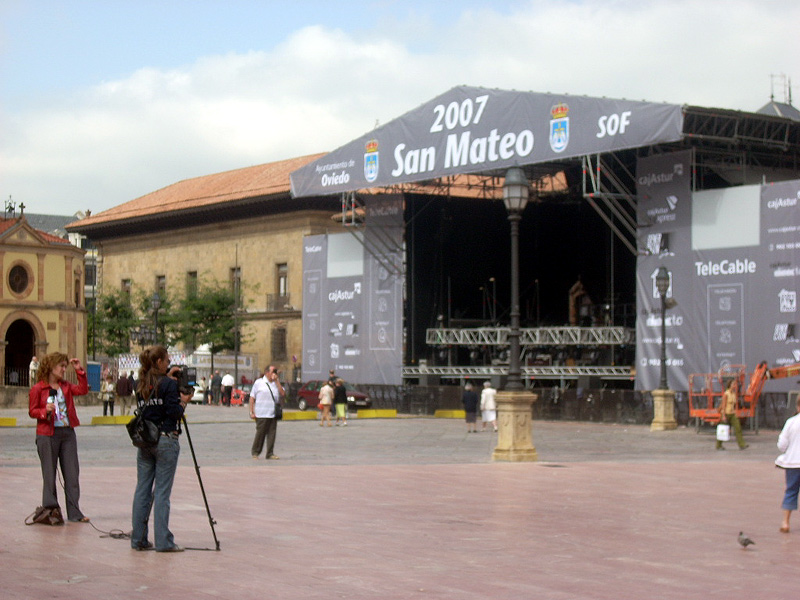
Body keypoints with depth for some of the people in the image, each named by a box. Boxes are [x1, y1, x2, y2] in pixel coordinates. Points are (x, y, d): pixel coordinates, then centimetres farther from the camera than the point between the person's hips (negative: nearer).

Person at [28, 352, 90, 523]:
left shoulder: (66, 386, 11)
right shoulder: (38, 389, -3)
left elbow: (83, 390, 0)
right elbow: (32, 411, -2)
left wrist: (79, 370, -3)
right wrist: (45, 410, -20)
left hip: (67, 433, 5)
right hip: (47, 435, -5)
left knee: (72, 473, 2)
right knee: (49, 474, 3)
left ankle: (74, 513, 6)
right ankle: (50, 510, 12)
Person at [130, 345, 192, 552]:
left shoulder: (141, 386, 10)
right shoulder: (168, 384, -9)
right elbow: (173, 413, -15)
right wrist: (183, 401, 3)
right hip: (166, 440, -6)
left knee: (142, 489, 8)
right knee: (162, 492, -4)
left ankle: (138, 539, 10)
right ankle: (163, 541, -3)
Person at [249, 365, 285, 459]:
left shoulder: (276, 383, 16)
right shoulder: (259, 382, 4)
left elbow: (282, 393, 0)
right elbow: (252, 397, 3)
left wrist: (277, 381, -2)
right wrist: (252, 412, -4)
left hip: (273, 414, 4)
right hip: (261, 414, -4)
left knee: (272, 434, 1)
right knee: (260, 433, -2)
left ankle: (270, 454, 7)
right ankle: (255, 452, 13)